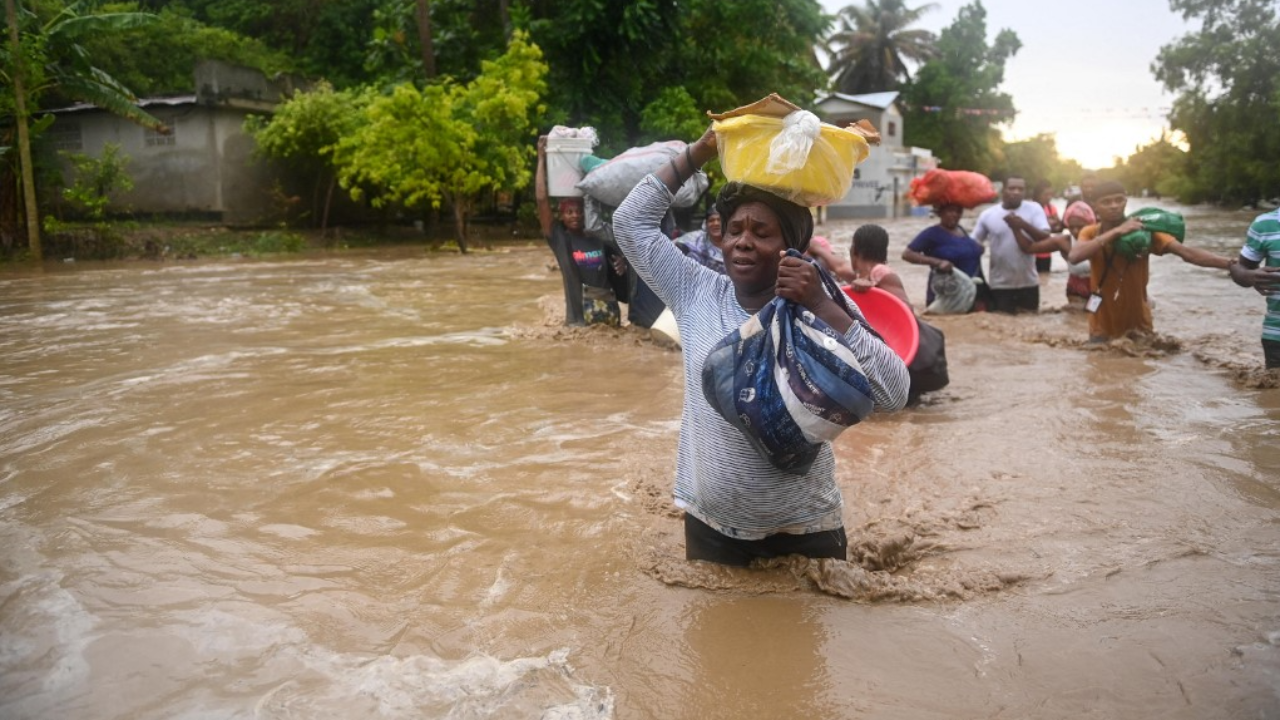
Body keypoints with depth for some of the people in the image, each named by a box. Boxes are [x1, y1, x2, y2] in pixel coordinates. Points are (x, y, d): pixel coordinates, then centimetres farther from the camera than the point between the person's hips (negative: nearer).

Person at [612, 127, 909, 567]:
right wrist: (701, 150, -7)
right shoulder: (697, 294, -4)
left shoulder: (821, 314, -12)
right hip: (709, 524, 2)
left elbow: (894, 394, -24)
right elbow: (631, 220, -3)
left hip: (803, 530, -2)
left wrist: (821, 305, -30)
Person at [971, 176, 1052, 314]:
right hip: (1000, 284, -1)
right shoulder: (988, 214, -2)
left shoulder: (1034, 209, -3)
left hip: (1028, 282, 1)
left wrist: (1024, 225, -29)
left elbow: (1045, 238, -13)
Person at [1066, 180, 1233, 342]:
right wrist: (1115, 232, -31)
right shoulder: (1089, 233, -5)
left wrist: (1230, 263, -32)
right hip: (1102, 329, 0)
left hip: (1138, 327, 0)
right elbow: (1074, 256, -28)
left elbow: (1186, 252, -20)